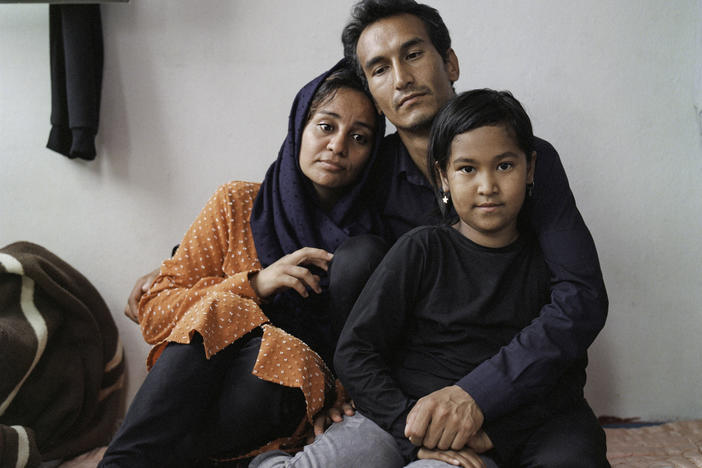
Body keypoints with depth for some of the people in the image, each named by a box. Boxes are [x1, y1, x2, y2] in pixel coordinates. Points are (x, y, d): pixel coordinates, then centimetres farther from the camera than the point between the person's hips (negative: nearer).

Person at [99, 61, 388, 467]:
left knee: (286, 362, -34)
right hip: (193, 384, 0)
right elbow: (155, 313, -1)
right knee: (222, 310, -30)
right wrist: (254, 283, -15)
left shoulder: (371, 237, 3)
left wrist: (342, 394, -18)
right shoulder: (238, 205, 2)